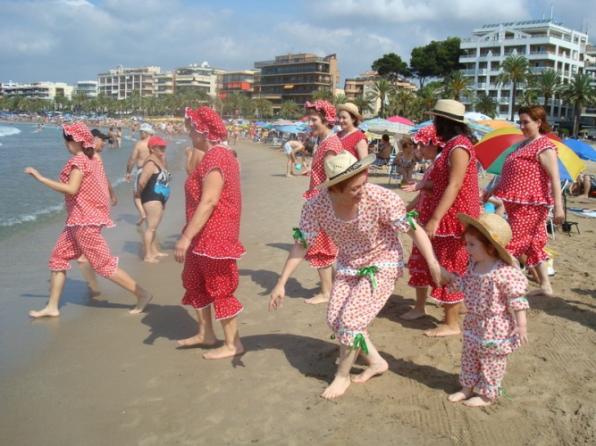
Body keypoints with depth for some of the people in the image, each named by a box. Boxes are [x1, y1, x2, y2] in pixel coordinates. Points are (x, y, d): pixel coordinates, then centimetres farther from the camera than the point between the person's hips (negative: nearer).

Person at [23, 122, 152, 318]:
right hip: (78, 220, 10)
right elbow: (104, 188, 13)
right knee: (58, 258, 12)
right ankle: (52, 307, 17)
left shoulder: (78, 160, -15)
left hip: (85, 221, -10)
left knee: (103, 263, -6)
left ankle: (142, 294, 0)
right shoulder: (92, 159, 12)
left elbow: (71, 189, -28)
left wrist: (40, 177, -23)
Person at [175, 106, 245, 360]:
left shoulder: (214, 159, -21)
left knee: (220, 289, 0)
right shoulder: (218, 155, 13)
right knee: (194, 281, 19)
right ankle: (205, 333, 32)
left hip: (214, 236, -11)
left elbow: (209, 201, -27)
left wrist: (186, 237, -26)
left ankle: (233, 344, 12)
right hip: (206, 235, 11)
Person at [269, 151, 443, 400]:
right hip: (349, 266, 5)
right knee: (335, 320, 4)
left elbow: (414, 229, -22)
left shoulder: (381, 199, -31)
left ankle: (343, 375, 14)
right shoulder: (316, 206, -22)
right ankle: (376, 362, 27)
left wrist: (433, 264, -27)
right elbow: (301, 245, -11)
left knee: (351, 319, -13)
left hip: (383, 265, -4)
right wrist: (281, 284, -10)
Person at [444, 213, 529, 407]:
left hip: (495, 328, -8)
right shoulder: (474, 265, -1)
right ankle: (467, 387, 37)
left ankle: (487, 395, 26)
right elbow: (464, 284, 15)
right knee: (469, 356, 20)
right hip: (474, 323, 8)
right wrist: (449, 276, 3)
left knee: (491, 361, 9)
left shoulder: (505, 272, -26)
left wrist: (521, 326, -19)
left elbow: (517, 299, -21)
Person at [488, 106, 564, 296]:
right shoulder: (524, 144, 16)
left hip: (530, 204, -9)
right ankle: (545, 285, 22)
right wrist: (494, 190, 26)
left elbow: (555, 179, -19)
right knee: (533, 244, 14)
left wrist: (558, 207, -26)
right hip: (518, 204, 9)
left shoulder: (544, 147, -12)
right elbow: (515, 175, 26)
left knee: (513, 244, -7)